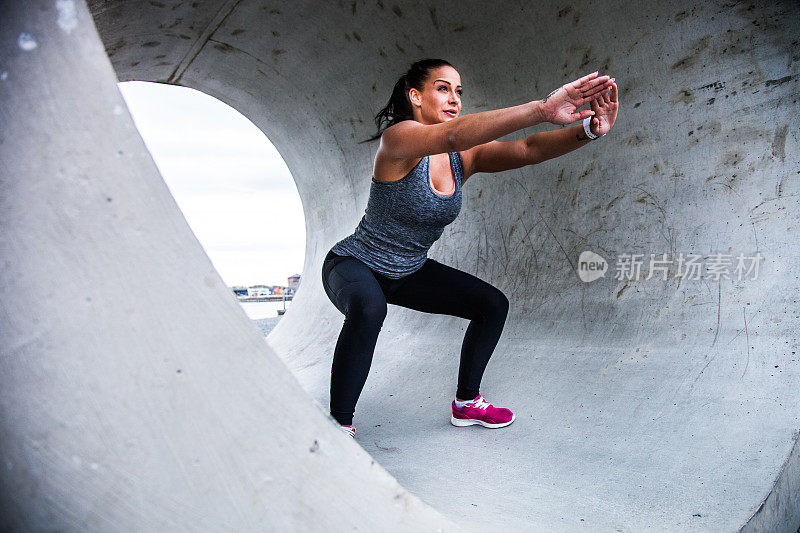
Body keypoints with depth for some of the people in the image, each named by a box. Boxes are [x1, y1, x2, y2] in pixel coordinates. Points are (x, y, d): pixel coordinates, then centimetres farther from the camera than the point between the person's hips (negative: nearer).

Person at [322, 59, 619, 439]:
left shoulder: (466, 156, -6)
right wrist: (541, 109, -58)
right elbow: (452, 135, -47)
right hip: (353, 265, -7)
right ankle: (339, 428, -23)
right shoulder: (398, 138, -25)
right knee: (369, 309, -40)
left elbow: (527, 150, -22)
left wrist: (590, 129, -42)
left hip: (408, 271, 7)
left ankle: (466, 403, 21)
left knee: (493, 305, 4)